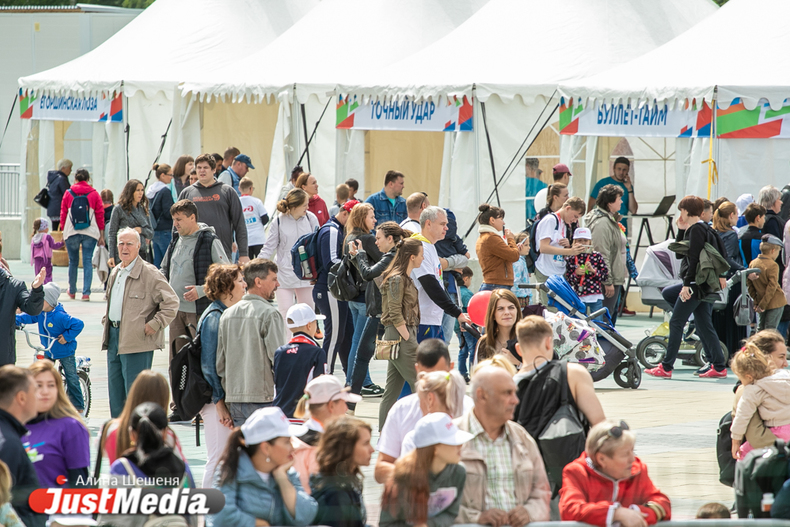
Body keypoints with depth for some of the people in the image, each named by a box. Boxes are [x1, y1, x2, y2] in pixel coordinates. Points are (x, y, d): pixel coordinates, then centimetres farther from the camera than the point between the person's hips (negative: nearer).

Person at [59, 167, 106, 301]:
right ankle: (86, 293, -8)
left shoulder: (68, 193, 4)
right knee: (87, 262, -1)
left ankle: (72, 291, 25)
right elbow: (100, 215, 3)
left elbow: (63, 213, 8)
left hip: (71, 233, 1)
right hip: (90, 233, -1)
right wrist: (101, 235, 8)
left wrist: (63, 230, 17)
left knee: (73, 261, 13)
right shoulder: (94, 194, 2)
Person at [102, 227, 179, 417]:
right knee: (116, 392, 13)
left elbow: (171, 302, -14)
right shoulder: (115, 273, 16)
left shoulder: (149, 273, -11)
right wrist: (107, 321, 19)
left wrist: (153, 325, -16)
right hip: (114, 337, 8)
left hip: (137, 342, -8)